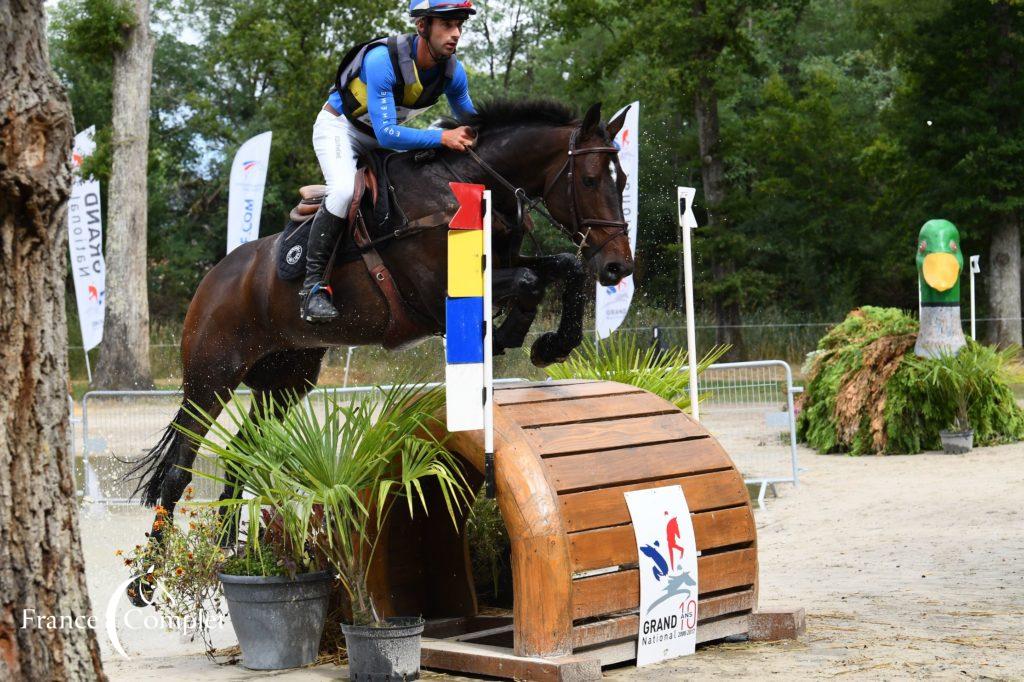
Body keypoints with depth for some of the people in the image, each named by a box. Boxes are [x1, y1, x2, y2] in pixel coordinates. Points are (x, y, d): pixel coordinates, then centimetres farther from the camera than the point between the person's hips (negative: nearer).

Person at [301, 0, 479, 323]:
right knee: (344, 190, -32)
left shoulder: (452, 70, -15)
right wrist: (443, 138, -41)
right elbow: (386, 134, -37)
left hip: (385, 134, 7)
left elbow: (472, 123, 3)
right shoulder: (383, 60, -35)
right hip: (340, 126, -7)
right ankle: (312, 284, -24)